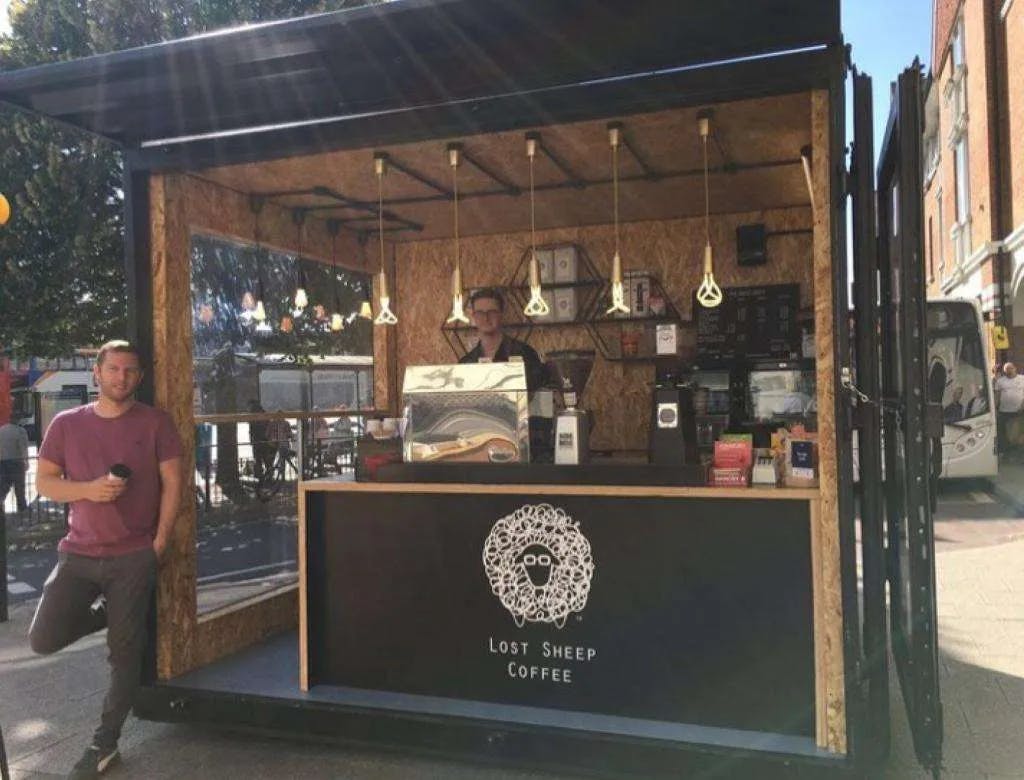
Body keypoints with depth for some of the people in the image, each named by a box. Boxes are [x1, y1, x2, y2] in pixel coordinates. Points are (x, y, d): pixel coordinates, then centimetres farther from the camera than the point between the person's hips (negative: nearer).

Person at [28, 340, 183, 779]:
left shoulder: (155, 423, -1)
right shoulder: (66, 424, 4)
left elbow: (172, 483, -1)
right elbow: (43, 482, 5)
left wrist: (159, 544, -7)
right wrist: (87, 489, -15)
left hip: (134, 557, -2)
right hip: (78, 553, 2)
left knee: (125, 653, 2)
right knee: (44, 640, -7)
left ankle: (105, 744, 19)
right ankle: (103, 614, 25)